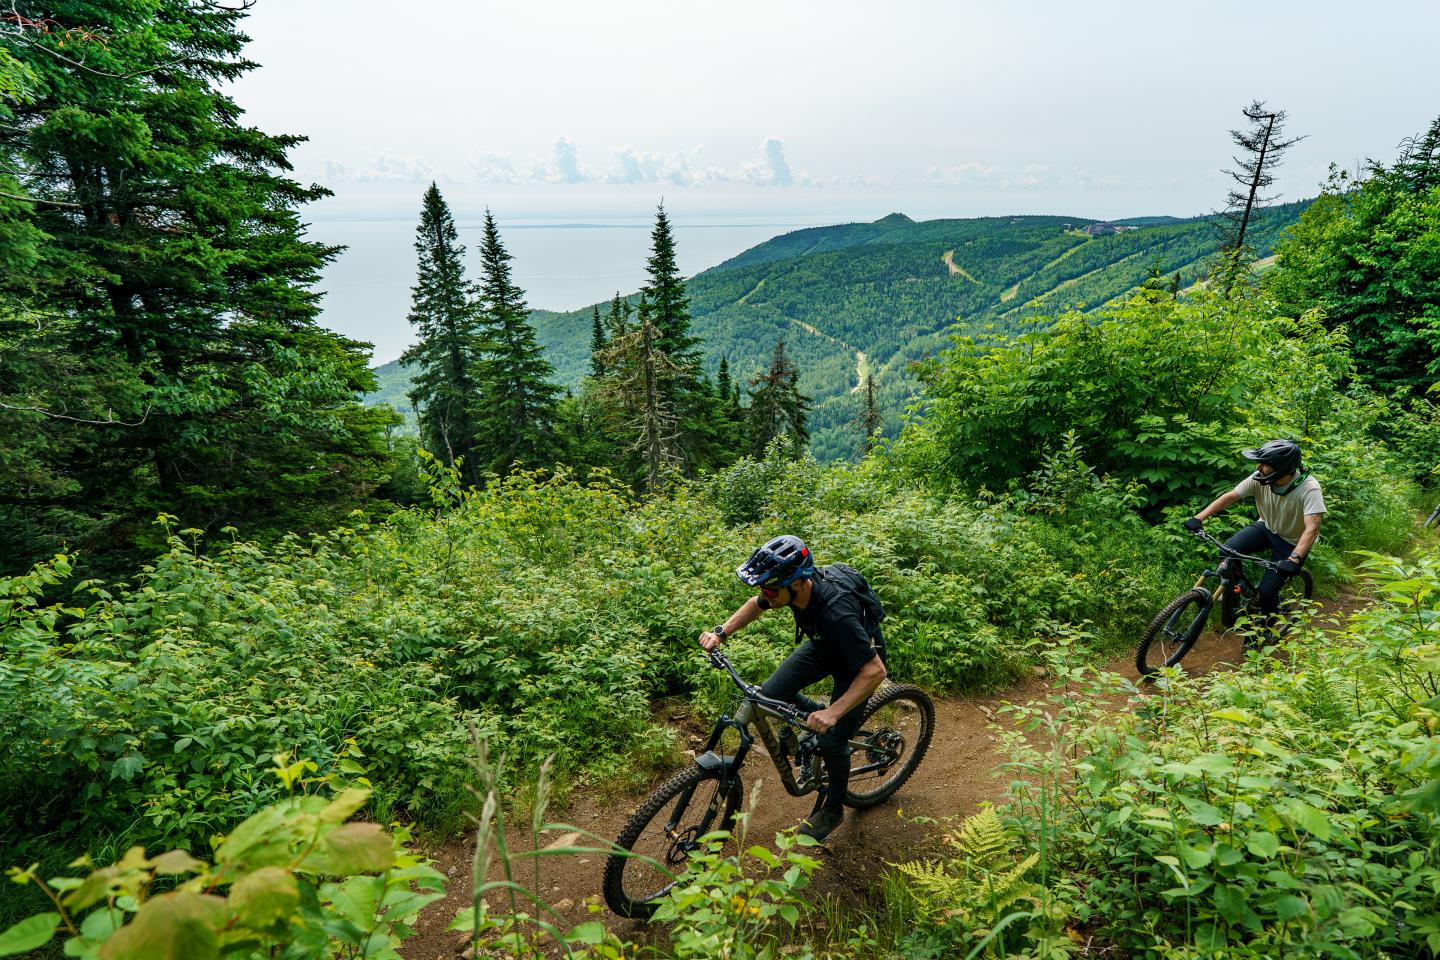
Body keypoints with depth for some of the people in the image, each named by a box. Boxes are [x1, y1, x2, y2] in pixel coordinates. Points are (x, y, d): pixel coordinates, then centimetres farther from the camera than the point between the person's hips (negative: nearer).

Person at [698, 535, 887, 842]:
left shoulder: (837, 612, -44)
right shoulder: (793, 582, -24)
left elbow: (875, 671, -39)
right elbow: (756, 605, -2)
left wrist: (833, 713, -45)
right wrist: (721, 631, -14)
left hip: (859, 658, -6)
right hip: (823, 645, 6)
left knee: (831, 739, -7)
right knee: (771, 694, -7)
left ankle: (832, 809, 20)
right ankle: (813, 715, 22)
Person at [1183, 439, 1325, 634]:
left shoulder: (1309, 488, -33)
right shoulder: (1260, 479, -21)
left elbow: (1312, 527, -40)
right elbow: (1231, 496, -16)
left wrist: (1294, 559, -52)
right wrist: (1199, 518, -26)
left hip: (1292, 542, -4)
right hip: (1266, 527, 4)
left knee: (1267, 590, -10)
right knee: (1228, 550, -24)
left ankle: (1265, 626, 20)